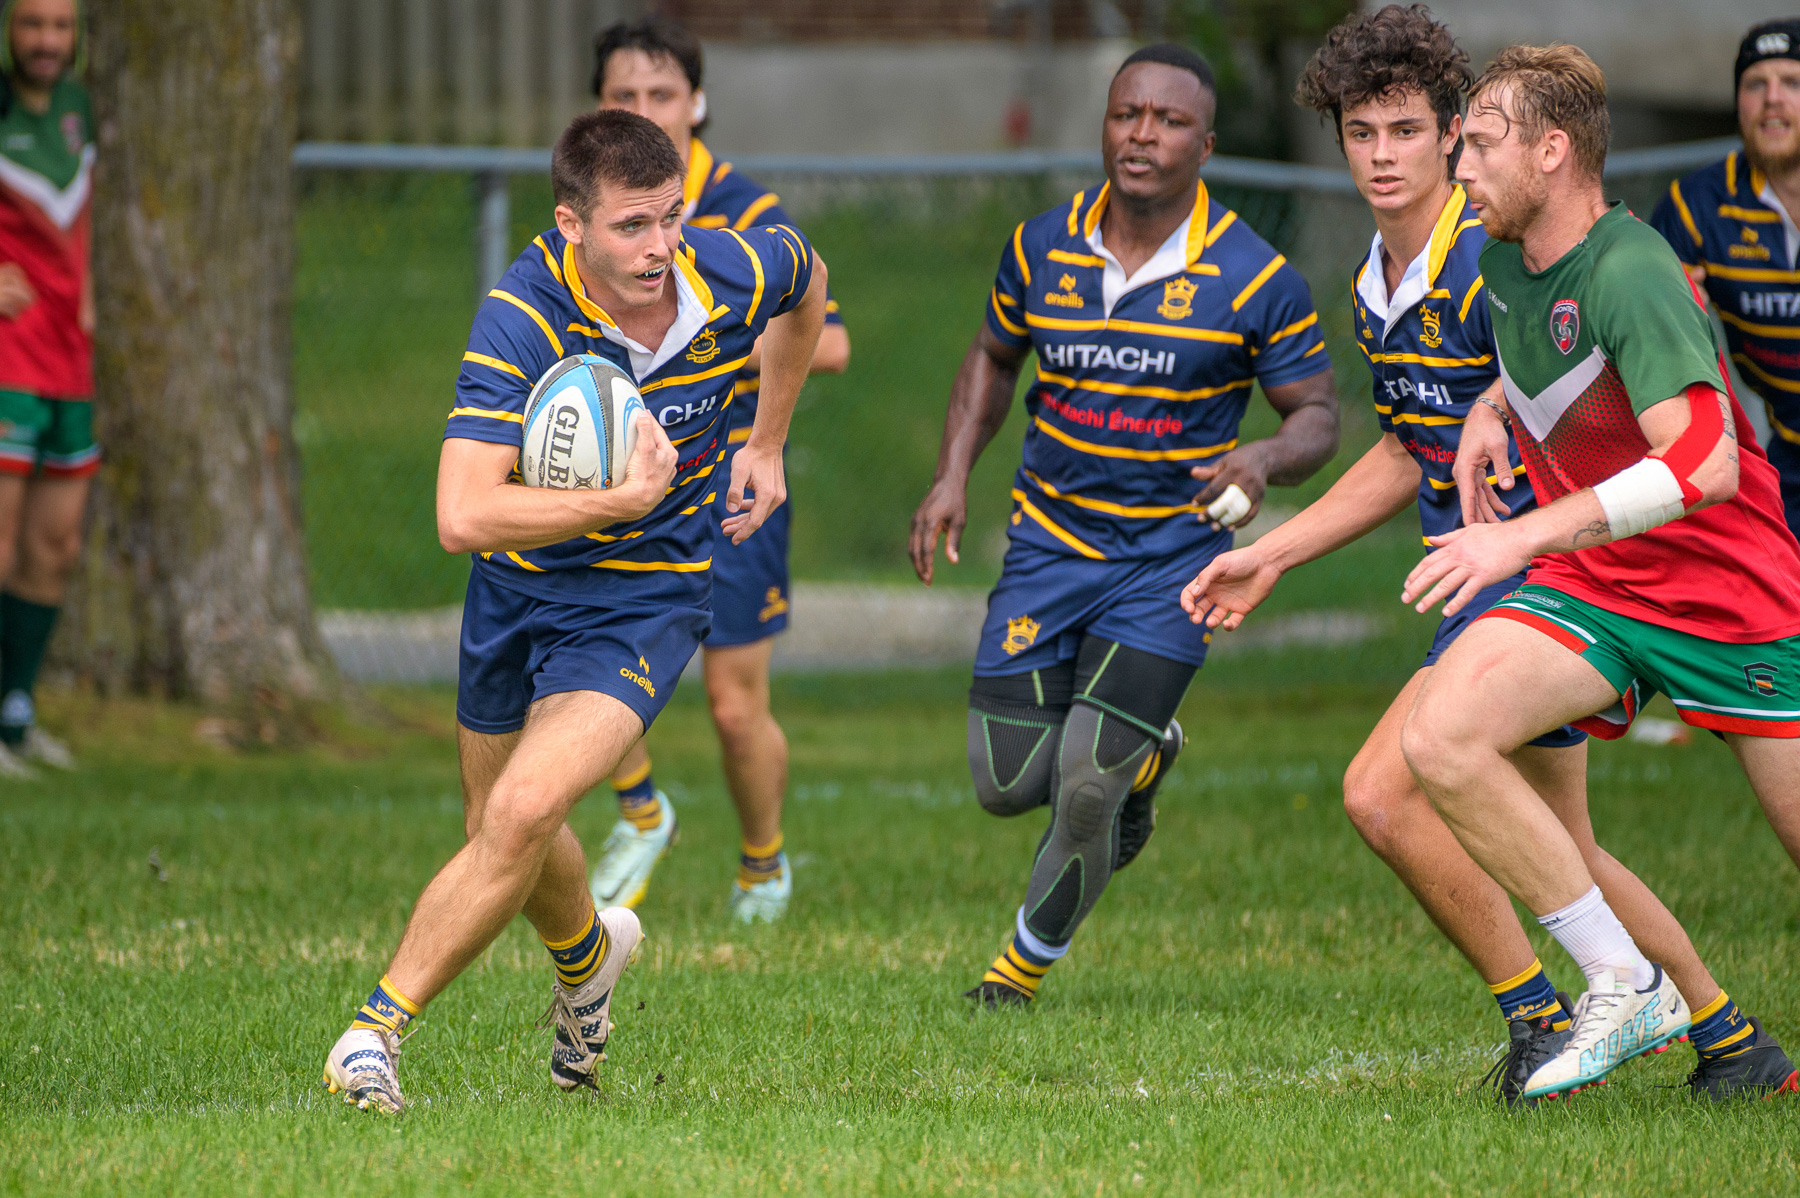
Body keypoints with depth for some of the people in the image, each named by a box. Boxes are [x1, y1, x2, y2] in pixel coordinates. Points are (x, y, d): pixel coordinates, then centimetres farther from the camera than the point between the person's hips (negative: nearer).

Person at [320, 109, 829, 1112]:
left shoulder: (736, 276, -18)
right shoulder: (524, 317, -28)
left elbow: (808, 282, 12)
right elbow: (463, 518, -36)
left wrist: (768, 445, 13)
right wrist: (626, 497, -34)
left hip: (646, 602, -1)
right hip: (519, 583, 1)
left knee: (523, 812, -23)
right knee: (502, 829, 20)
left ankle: (382, 1026, -10)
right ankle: (589, 950, 54)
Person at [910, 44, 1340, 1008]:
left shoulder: (1256, 278, -11)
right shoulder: (1040, 247, -1)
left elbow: (1317, 413, -3)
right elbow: (994, 355, 17)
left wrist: (1265, 459, -25)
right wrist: (953, 475, 5)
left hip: (1173, 556, -3)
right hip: (1050, 542, 3)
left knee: (1087, 787, -12)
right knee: (1007, 782, -2)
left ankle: (1031, 959, 17)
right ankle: (1143, 755, 32)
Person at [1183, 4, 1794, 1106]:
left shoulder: (1495, 265, -19)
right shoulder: (1380, 283, 10)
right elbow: (1410, 455, 21)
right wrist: (1272, 556, 19)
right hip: (1494, 574, 10)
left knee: (1385, 793, -16)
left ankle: (1542, 1018, -6)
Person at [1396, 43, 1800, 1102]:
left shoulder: (1632, 276, -23)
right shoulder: (1504, 261, 3)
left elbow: (1705, 465, -34)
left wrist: (1525, 536, -35)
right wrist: (1490, 412, 8)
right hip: (1586, 589, 6)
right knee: (1442, 736, -20)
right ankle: (1625, 988, -14)